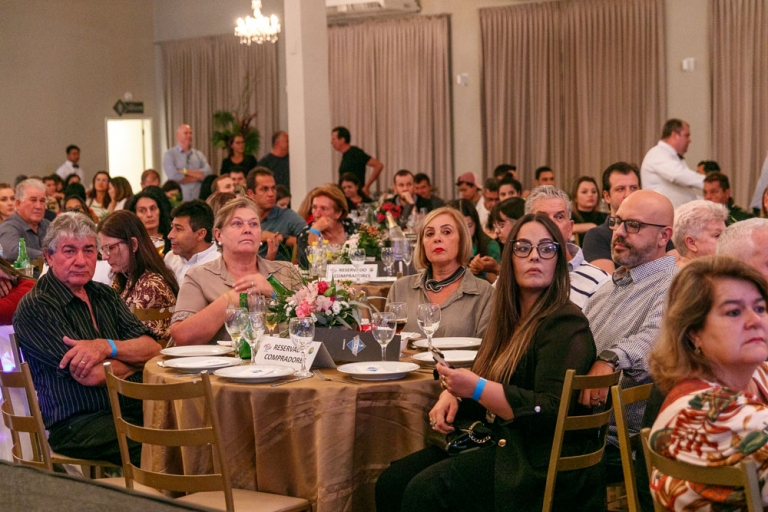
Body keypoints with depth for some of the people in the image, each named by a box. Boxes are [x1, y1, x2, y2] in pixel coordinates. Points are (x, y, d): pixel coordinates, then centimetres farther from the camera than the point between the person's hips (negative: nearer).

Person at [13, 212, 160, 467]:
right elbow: (91, 375, -14)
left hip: (136, 408, 7)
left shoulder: (104, 295, 17)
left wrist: (106, 347, -14)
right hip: (78, 425, -7)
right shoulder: (35, 307, -5)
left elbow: (153, 348, 4)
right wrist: (133, 355, 4)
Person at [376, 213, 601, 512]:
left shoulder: (566, 325, -11)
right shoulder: (510, 318, 15)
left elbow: (552, 411, -20)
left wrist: (476, 388, -23)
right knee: (392, 482, -10)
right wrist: (452, 393, 1)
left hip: (536, 461, -8)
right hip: (497, 440, 8)